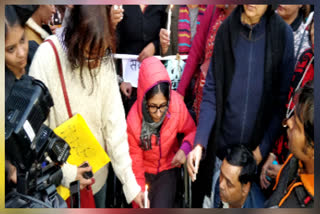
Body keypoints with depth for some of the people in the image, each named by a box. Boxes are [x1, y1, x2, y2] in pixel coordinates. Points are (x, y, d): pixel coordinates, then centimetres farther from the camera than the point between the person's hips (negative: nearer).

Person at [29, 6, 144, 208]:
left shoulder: (105, 61, -12)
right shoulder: (47, 57, -22)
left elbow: (114, 123, -12)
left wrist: (130, 183, -13)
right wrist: (67, 172, -23)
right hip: (60, 179, -3)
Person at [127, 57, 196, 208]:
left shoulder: (177, 104, -22)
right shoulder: (133, 120, -24)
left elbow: (192, 131, -4)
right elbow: (135, 157, -11)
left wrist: (185, 148, -24)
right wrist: (140, 190, -19)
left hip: (168, 168, 0)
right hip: (144, 171, 0)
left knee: (161, 207, -15)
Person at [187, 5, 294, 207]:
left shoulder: (283, 34, -8)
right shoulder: (225, 30, -5)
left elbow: (283, 100, -4)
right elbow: (211, 93, -5)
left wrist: (263, 149, -9)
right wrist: (199, 144, -14)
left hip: (259, 152, -1)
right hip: (221, 150, 1)